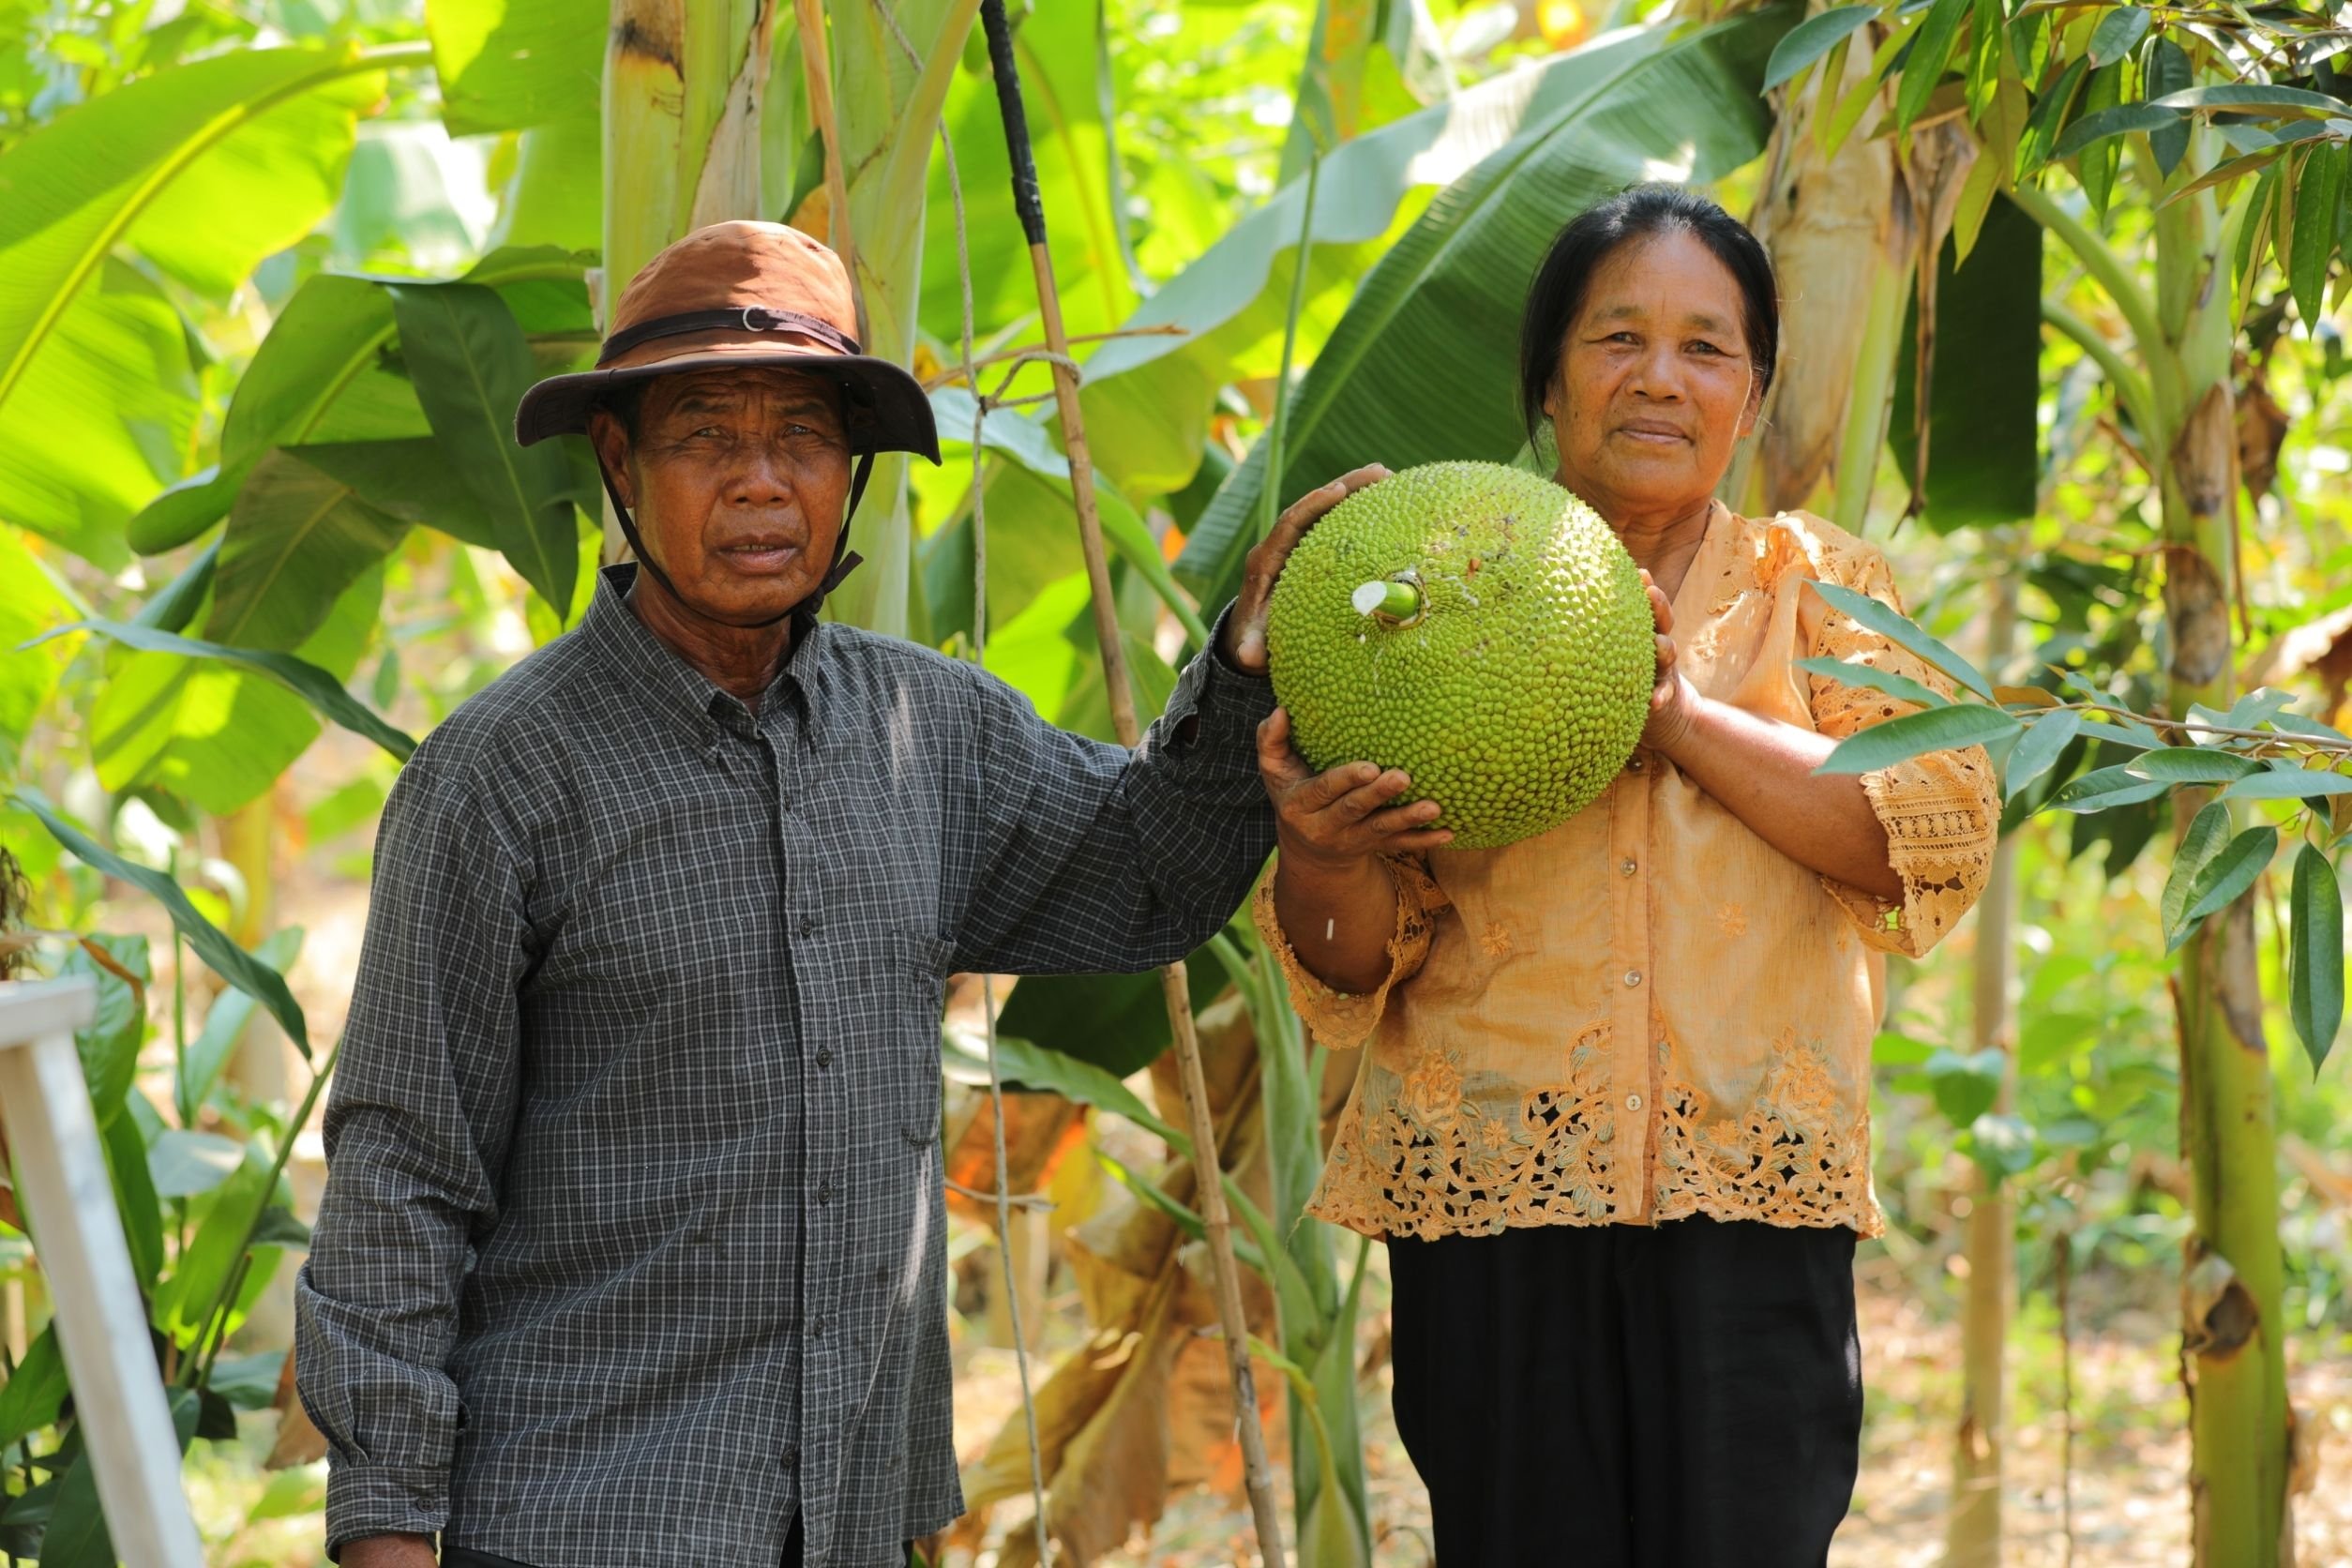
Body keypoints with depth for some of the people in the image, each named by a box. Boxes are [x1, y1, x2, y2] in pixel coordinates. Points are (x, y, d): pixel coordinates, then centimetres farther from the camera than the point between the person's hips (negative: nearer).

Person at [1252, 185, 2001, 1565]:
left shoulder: (1812, 586, 12)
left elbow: (1945, 834, -4)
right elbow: (1349, 966, 8)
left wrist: (1684, 717, -11)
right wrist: (1319, 848, -15)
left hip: (1749, 1191, 0)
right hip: (1492, 1191, 0)